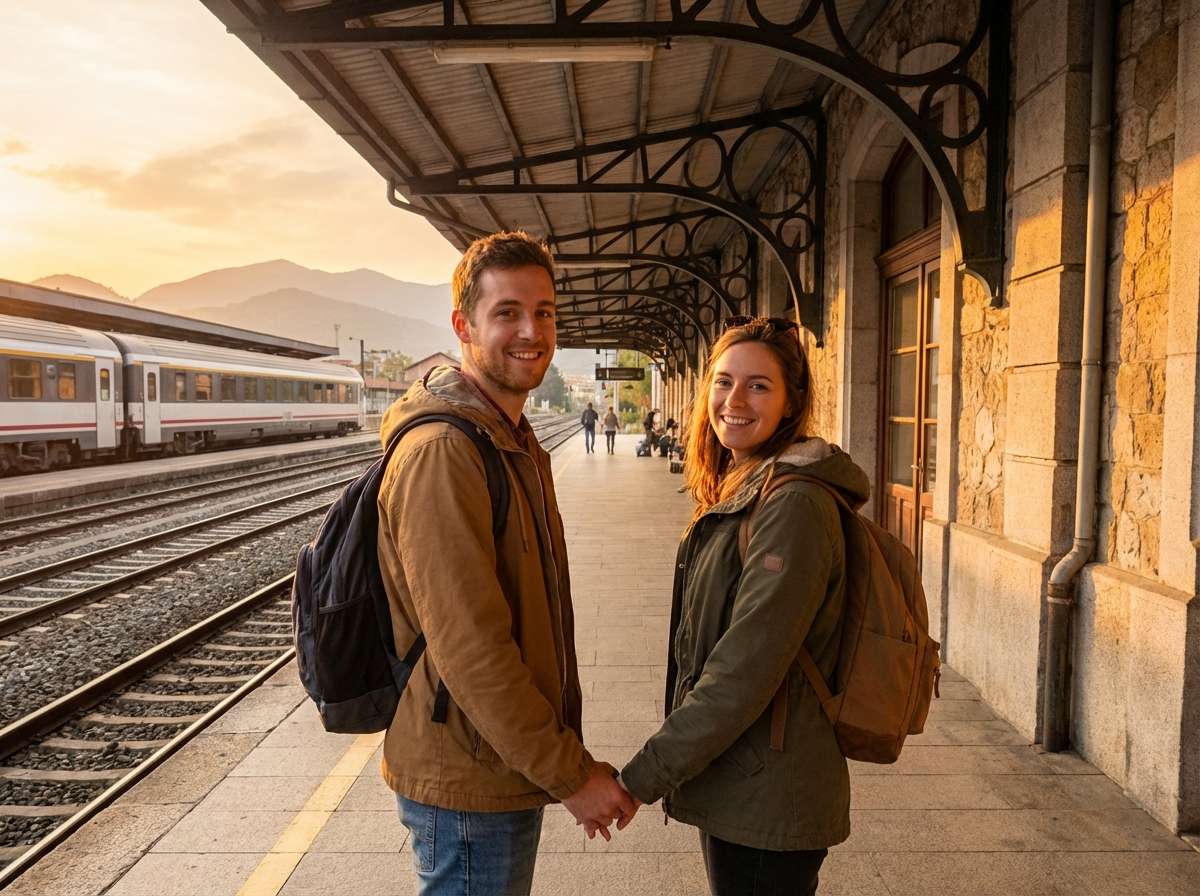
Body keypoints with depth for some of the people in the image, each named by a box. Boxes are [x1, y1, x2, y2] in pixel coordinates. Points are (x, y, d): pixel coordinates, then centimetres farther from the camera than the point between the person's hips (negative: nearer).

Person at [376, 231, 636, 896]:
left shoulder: (515, 443, 10)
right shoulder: (441, 451, -23)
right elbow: (470, 648, -27)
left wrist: (567, 758, 14)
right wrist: (572, 774, -18)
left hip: (515, 765, 9)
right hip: (468, 787, -9)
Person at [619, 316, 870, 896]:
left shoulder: (793, 506, -22)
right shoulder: (736, 494, 8)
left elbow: (747, 670, -25)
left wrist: (644, 776, -19)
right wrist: (673, 765, 12)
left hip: (767, 804, -8)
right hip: (730, 787, 8)